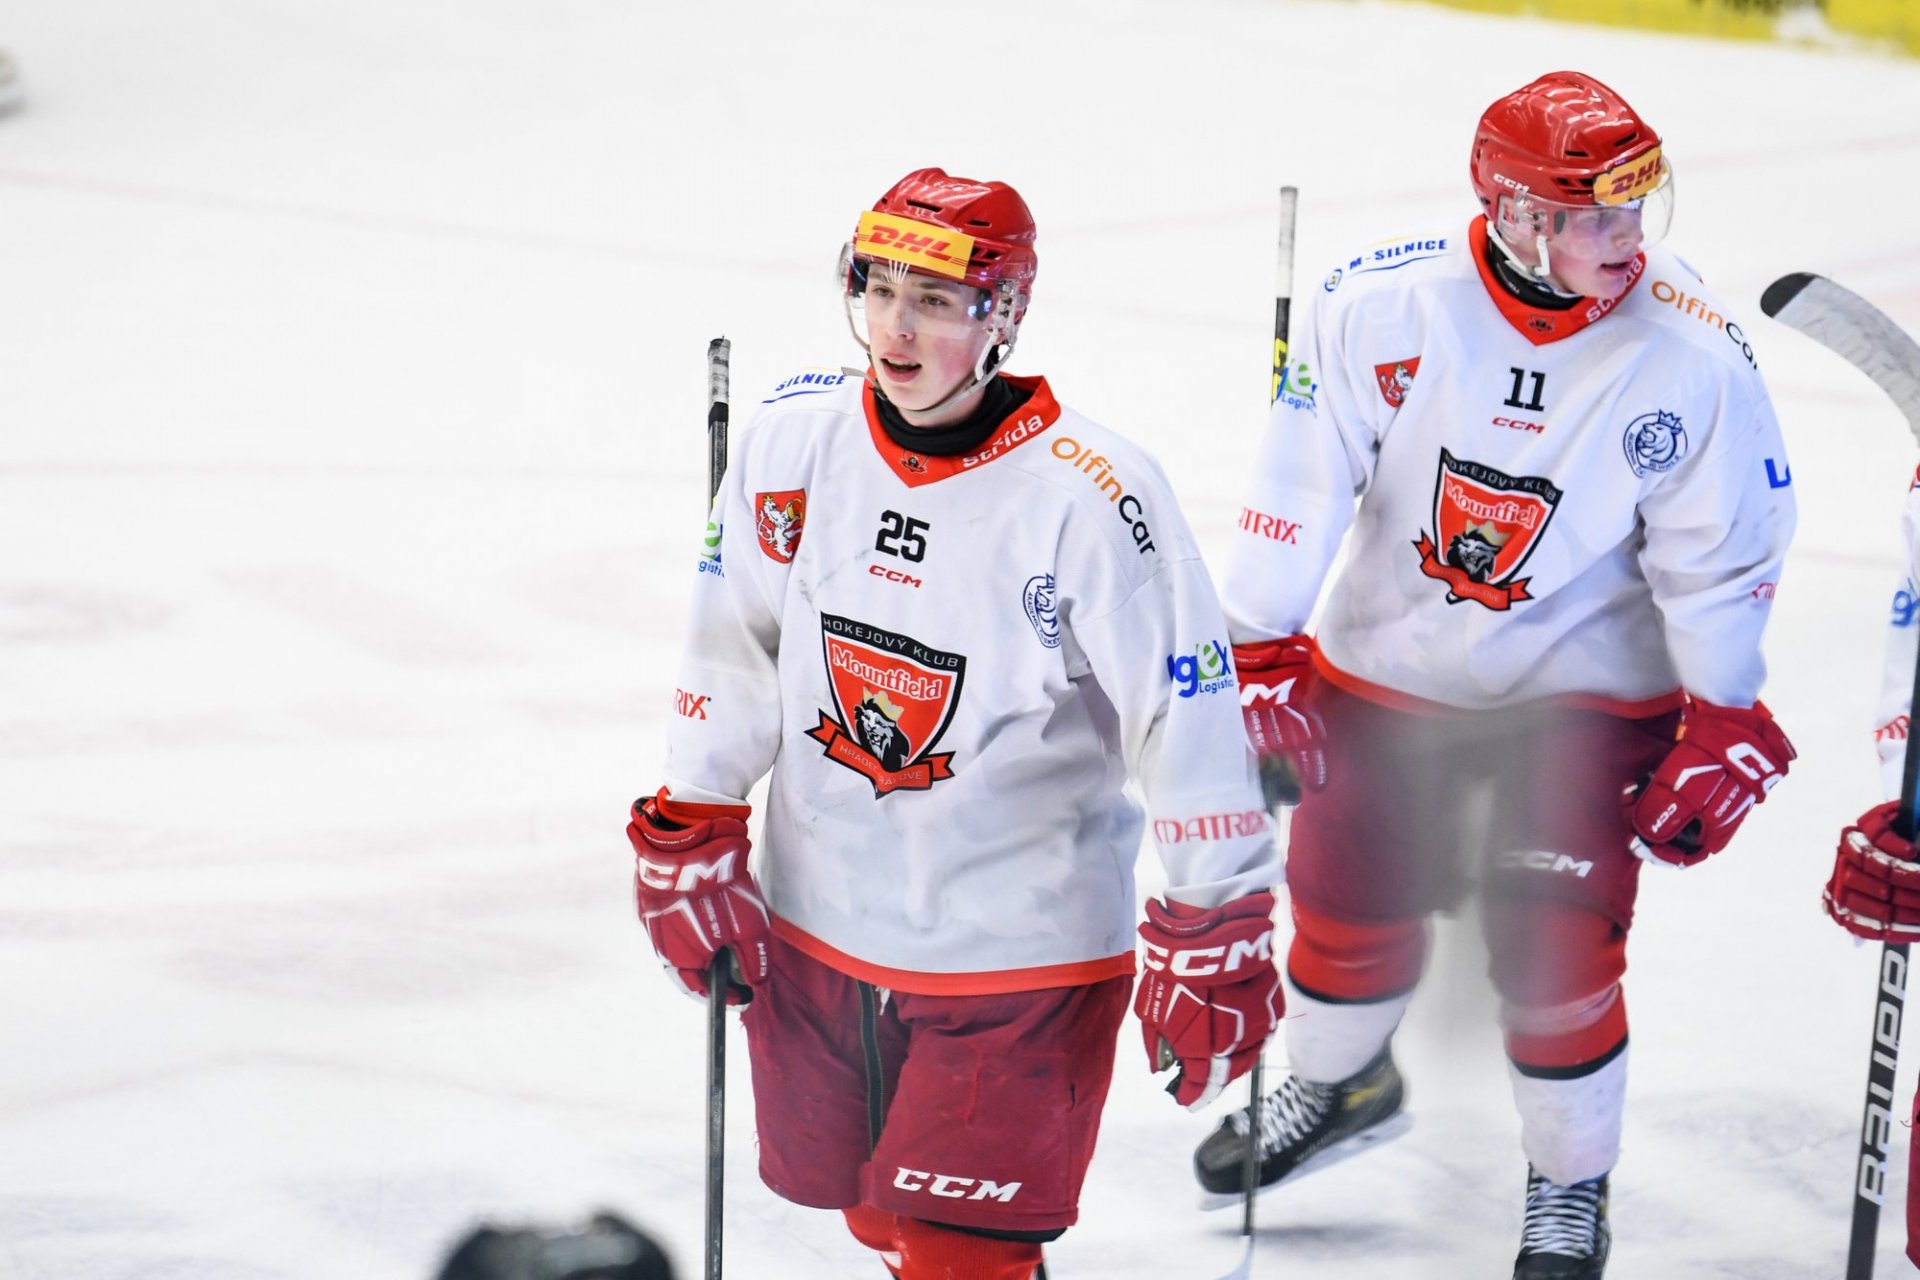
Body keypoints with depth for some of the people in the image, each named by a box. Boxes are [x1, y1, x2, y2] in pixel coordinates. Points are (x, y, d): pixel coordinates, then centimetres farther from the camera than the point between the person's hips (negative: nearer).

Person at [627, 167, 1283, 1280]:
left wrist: (1213, 941, -14)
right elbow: (734, 653, 7)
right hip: (815, 925, 5)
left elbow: (1191, 721, -16)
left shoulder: (1092, 497, -20)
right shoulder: (795, 444, -6)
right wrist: (690, 841, 7)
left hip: (1021, 947, -5)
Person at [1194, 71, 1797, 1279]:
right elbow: (1299, 486, -11)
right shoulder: (1380, 300, -20)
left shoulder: (1694, 355, -21)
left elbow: (1722, 556, -10)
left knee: (1556, 951, -7)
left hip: (1587, 692, -2)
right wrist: (1264, 658, -9)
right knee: (1350, 906, 14)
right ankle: (1342, 1084, 47)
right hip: (1387, 668, 2)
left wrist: (1723, 729, -7)